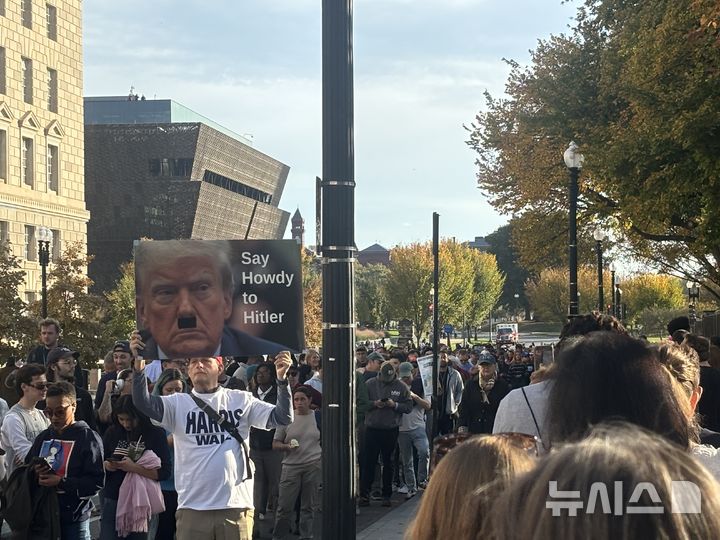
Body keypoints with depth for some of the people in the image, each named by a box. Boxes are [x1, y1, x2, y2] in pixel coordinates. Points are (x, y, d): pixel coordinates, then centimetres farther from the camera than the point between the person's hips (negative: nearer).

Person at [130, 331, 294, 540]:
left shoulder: (241, 400, 6)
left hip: (236, 506, 0)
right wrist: (138, 364, -27)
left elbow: (282, 418, 1)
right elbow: (143, 403, -12)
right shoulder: (178, 403, 4)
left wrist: (281, 379, -15)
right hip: (192, 507, 0)